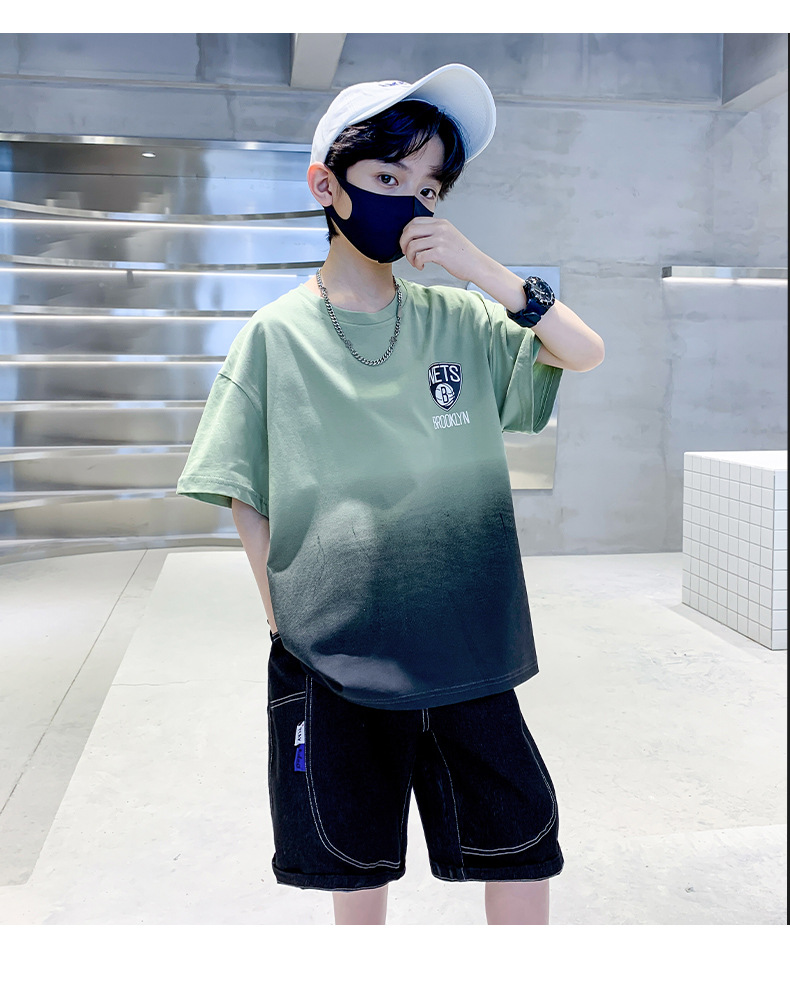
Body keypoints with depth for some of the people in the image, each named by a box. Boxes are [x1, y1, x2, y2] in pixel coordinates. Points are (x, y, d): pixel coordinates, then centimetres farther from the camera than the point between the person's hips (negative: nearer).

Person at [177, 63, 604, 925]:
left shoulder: (457, 321, 2)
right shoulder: (278, 333, -3)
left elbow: (587, 353, -5)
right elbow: (247, 499, 0)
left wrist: (480, 267, -16)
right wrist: (284, 621, -4)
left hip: (463, 641, 2)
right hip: (334, 651, -1)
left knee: (522, 843, 12)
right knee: (357, 859, 17)